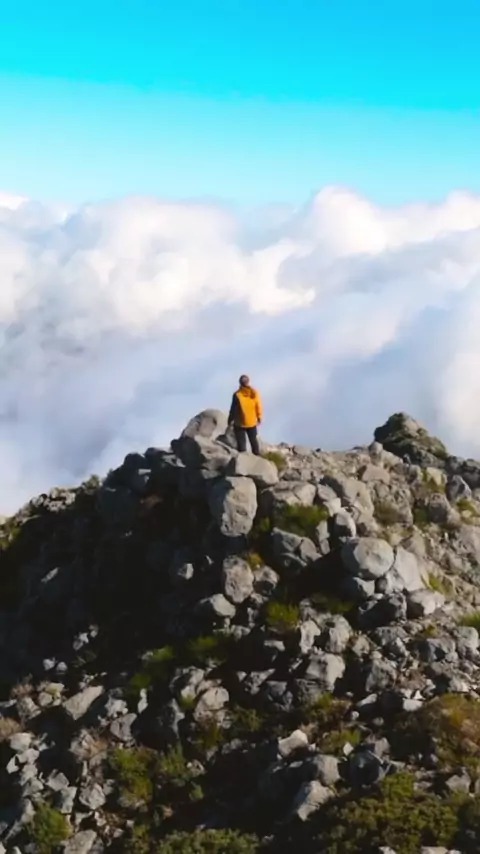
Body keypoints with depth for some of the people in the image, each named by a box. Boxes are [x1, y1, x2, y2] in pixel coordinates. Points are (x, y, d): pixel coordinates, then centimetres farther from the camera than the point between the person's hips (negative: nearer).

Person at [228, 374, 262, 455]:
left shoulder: (237, 394, -21)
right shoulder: (254, 392, -9)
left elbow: (233, 409, -15)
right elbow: (258, 406, 0)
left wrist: (230, 420, -1)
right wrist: (259, 417, 15)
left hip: (240, 423, -4)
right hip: (252, 422, 4)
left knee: (241, 442, 7)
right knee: (253, 440, 22)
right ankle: (257, 456, 34)